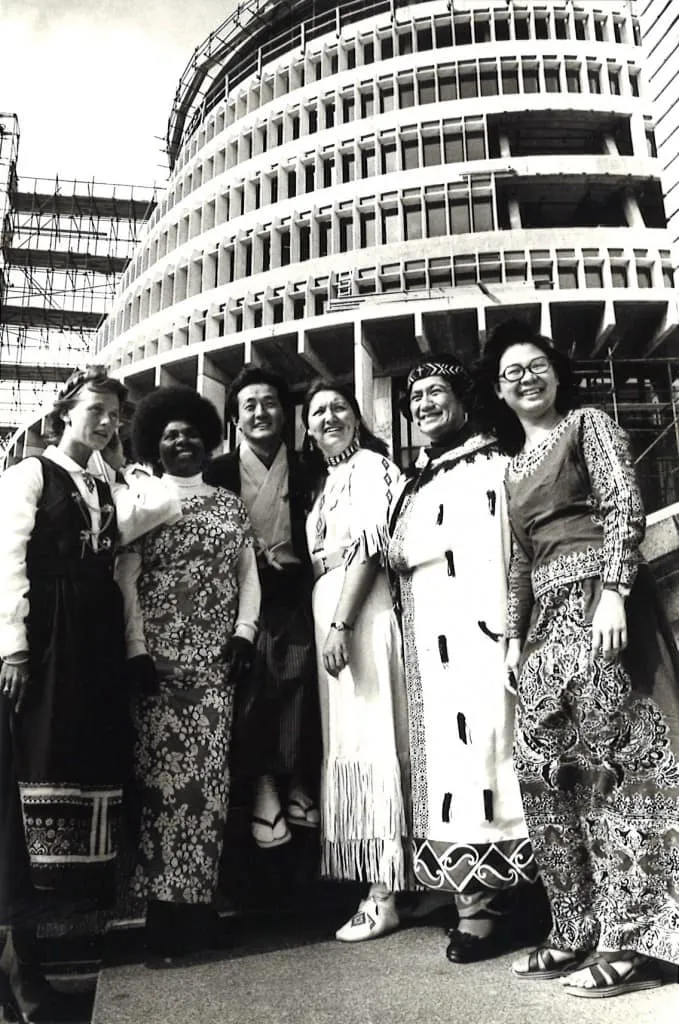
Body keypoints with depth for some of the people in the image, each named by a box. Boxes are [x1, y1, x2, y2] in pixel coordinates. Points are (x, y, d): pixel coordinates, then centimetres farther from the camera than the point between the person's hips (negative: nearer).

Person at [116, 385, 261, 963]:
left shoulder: (230, 504, 15)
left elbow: (248, 575, 12)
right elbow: (126, 580, 0)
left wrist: (244, 632, -2)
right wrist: (135, 650, -9)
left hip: (216, 659, 2)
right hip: (158, 658, -2)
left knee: (209, 776, 0)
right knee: (162, 775, -4)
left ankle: (199, 905, 10)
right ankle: (164, 911, 3)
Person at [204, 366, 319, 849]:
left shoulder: (306, 468, 8)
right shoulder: (220, 470, 5)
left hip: (295, 591, 1)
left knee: (299, 685, -1)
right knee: (251, 687, -3)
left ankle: (298, 785, 10)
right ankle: (264, 788, 4)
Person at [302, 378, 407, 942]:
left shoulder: (370, 464, -1)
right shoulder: (326, 481, 23)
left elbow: (369, 547, -12)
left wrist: (341, 624, -19)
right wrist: (328, 623, 10)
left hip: (361, 611, -9)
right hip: (329, 614, 9)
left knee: (368, 737, -9)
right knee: (345, 740, 8)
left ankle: (384, 895, -4)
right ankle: (372, 886, 16)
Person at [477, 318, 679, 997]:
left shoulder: (588, 425, 6)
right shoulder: (513, 465, 23)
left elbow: (625, 507, -7)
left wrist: (613, 593, -19)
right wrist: (514, 632, 15)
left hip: (595, 598, -7)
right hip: (545, 615, 7)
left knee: (609, 760, -8)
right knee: (540, 764, 2)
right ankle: (576, 933, 11)